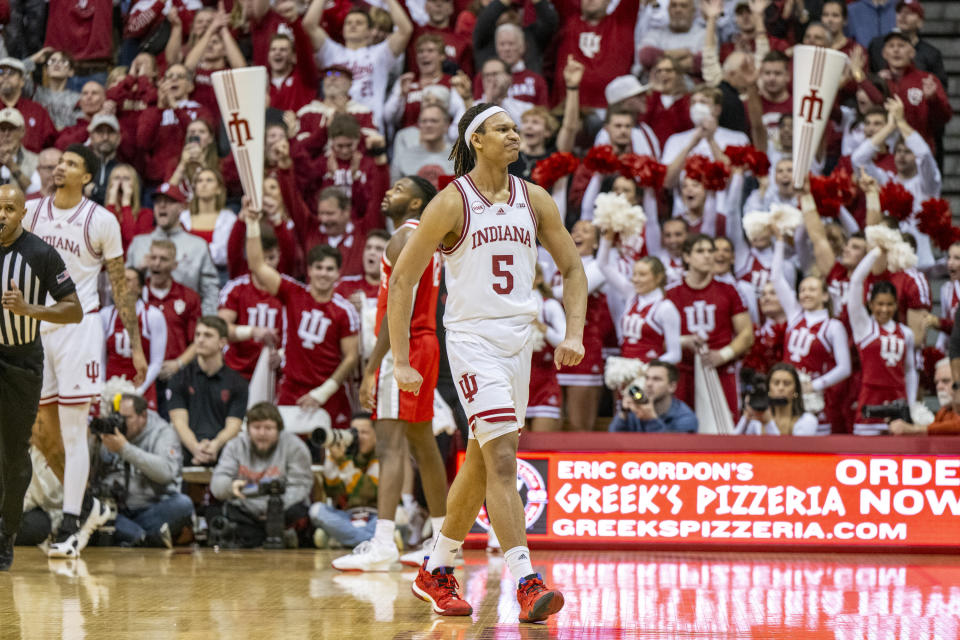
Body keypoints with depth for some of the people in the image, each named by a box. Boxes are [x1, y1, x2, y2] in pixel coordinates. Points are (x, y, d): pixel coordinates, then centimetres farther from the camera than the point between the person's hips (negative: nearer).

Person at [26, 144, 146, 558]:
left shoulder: (101, 221, -4)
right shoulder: (31, 212, 6)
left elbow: (120, 287, 0)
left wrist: (136, 346, -3)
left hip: (79, 326, -5)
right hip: (34, 326, 5)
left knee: (73, 432, -6)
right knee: (41, 431, 7)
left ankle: (70, 525, -4)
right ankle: (87, 504, 24)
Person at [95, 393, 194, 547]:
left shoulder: (163, 432, 0)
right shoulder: (109, 435, 9)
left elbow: (166, 471, -20)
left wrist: (124, 448, -22)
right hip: (117, 513, 2)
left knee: (183, 504, -32)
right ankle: (148, 538, -38)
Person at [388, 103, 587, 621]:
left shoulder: (534, 200, 6)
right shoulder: (452, 203, -8)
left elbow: (572, 269, 14)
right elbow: (402, 278, -5)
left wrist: (573, 334, -2)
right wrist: (400, 361, -9)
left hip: (519, 341, 6)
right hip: (471, 339, -6)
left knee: (481, 464, 14)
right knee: (502, 458, -17)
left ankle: (436, 571, 29)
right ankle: (526, 583, -23)